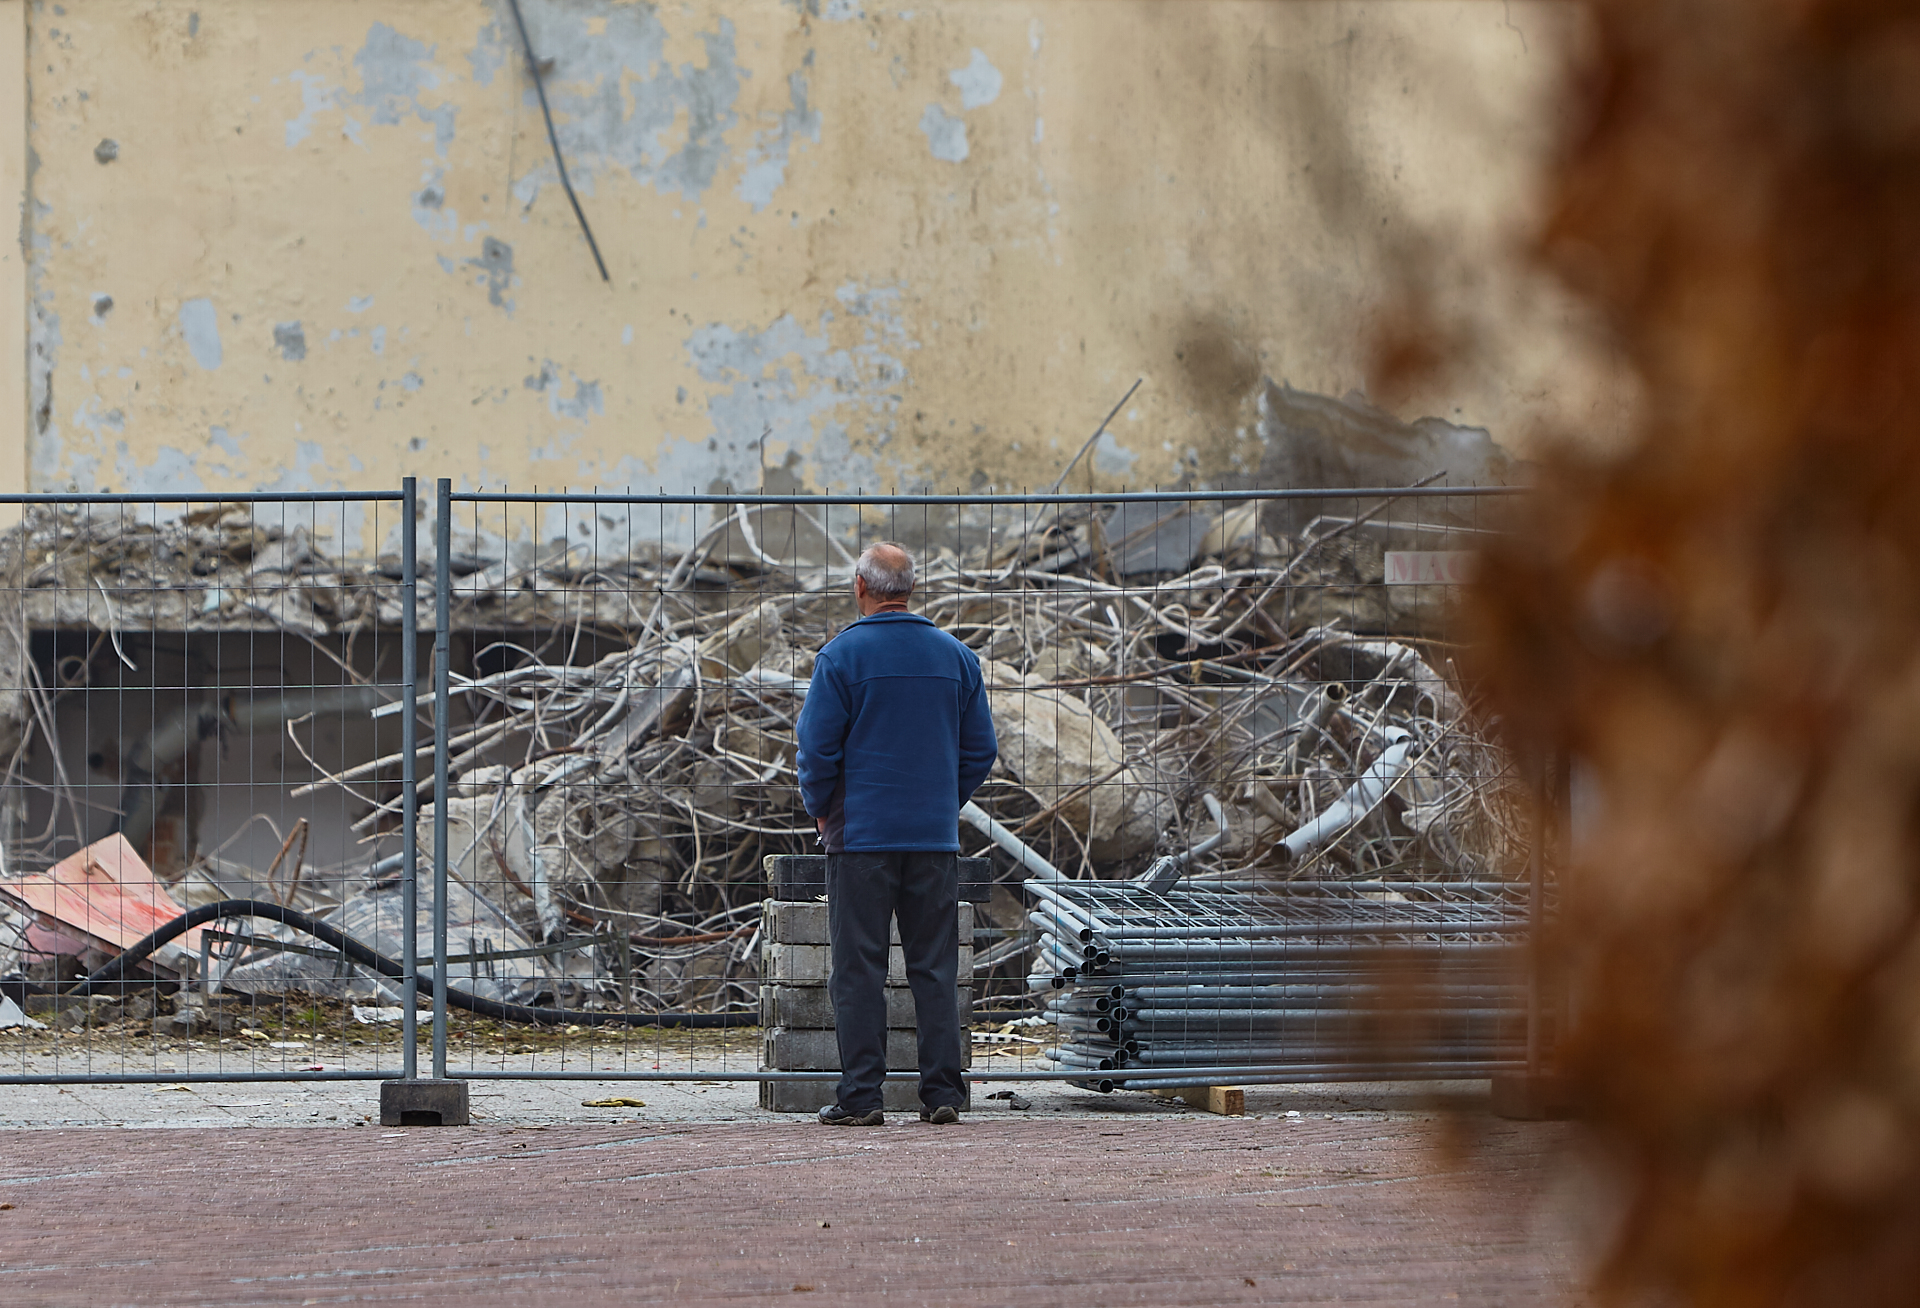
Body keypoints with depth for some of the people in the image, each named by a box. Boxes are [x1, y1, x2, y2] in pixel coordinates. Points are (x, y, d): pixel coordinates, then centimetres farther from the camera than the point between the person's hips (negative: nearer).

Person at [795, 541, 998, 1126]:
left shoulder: (843, 655, -6)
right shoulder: (956, 656, 7)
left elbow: (818, 748, -7)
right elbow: (981, 749, 9)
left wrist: (820, 810, 8)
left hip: (862, 835, -3)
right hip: (937, 836, 4)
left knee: (859, 968, -1)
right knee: (935, 968, 6)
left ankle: (860, 1095, -3)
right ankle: (942, 1092, 3)